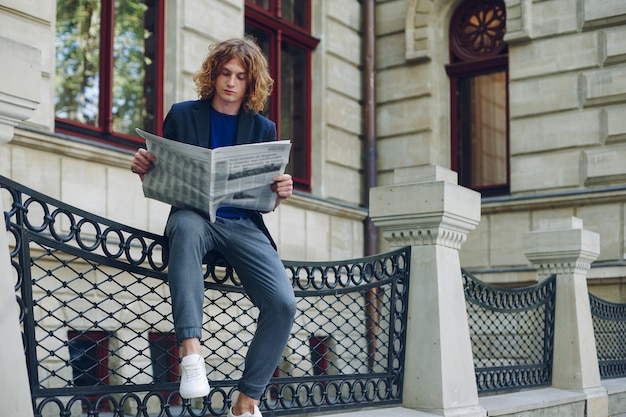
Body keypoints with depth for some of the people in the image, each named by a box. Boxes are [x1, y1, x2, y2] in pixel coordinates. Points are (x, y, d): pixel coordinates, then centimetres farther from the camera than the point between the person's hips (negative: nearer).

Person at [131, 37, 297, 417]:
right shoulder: (183, 115, 11)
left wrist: (281, 193, -9)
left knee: (283, 303, -22)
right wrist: (145, 170, -12)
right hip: (194, 214, -2)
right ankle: (192, 353, -47)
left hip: (244, 225, 2)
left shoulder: (263, 128, 15)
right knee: (185, 226, -41)